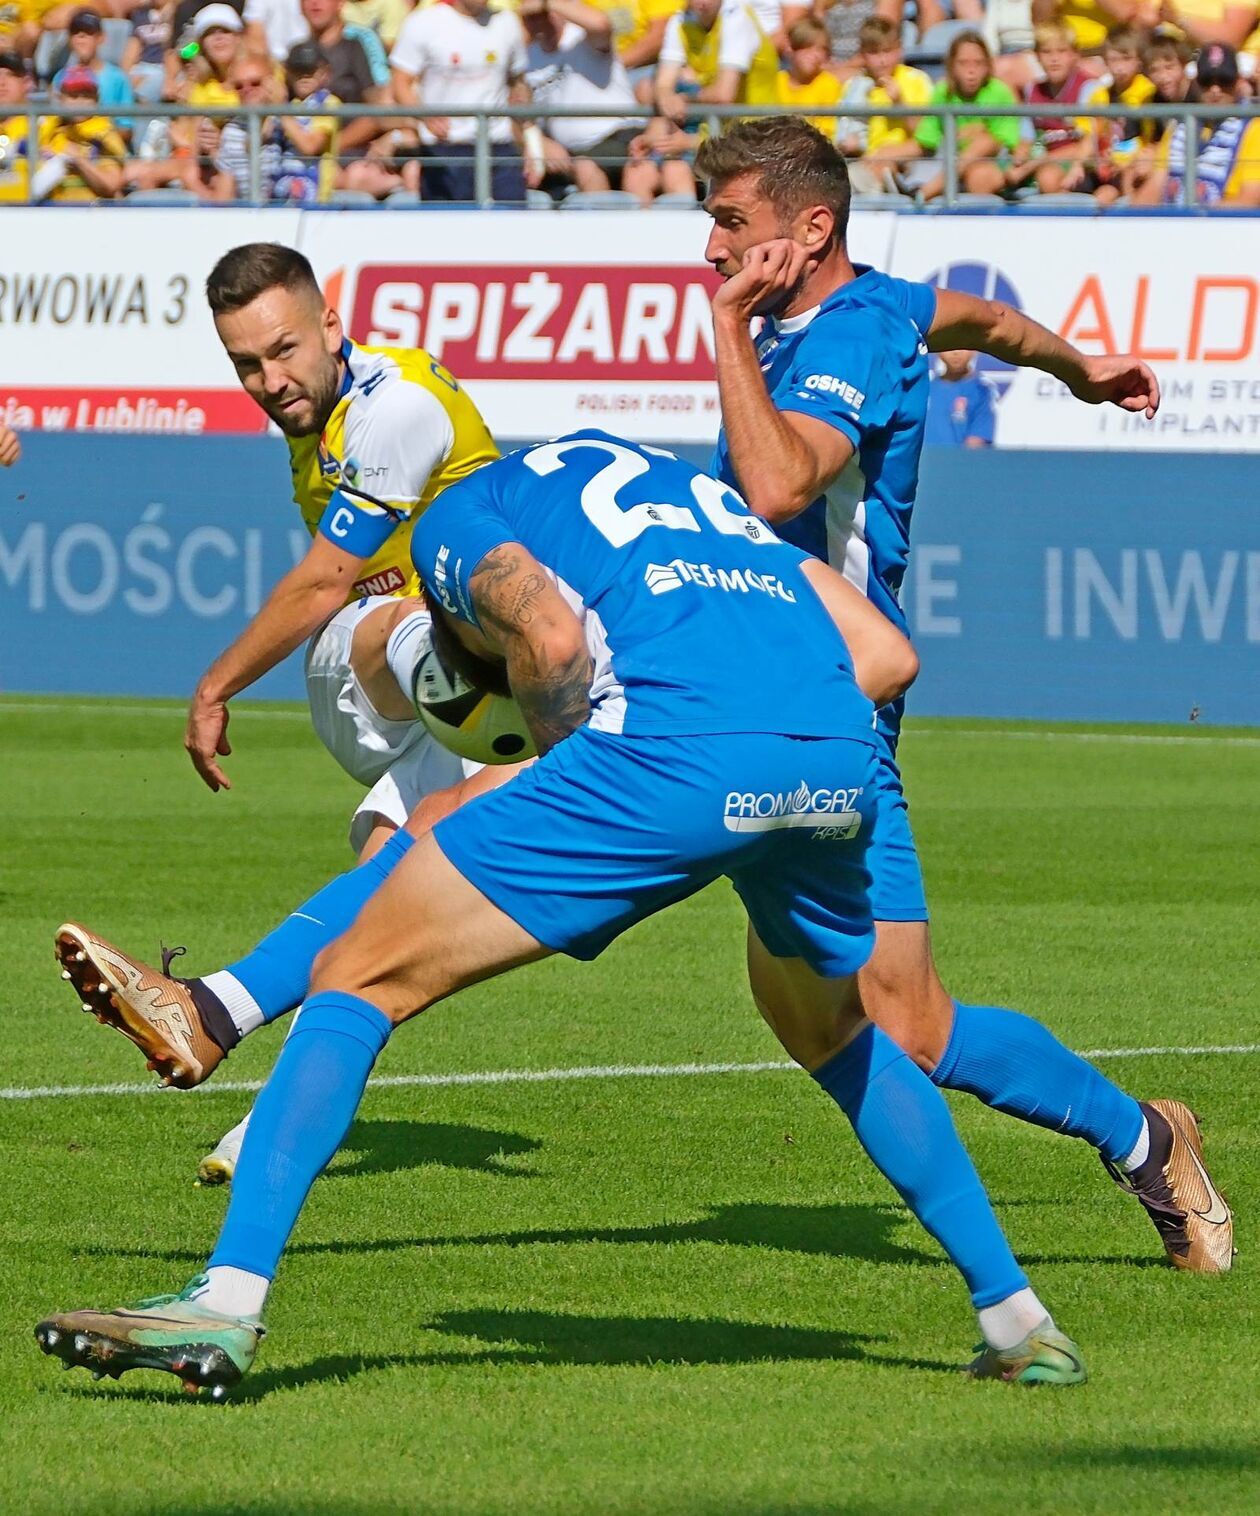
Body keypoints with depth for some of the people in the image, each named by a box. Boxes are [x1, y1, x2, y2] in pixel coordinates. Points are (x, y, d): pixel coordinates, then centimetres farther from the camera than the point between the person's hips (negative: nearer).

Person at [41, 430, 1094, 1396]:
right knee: (831, 1029, 36)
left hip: (676, 743, -6)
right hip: (834, 757, 6)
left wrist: (567, 757, 14)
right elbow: (886, 653, 27)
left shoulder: (455, 518, 22)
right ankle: (1019, 1322, 36)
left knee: (358, 980, 5)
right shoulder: (696, 489, 39)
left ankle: (227, 1303, -6)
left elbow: (553, 633, -2)